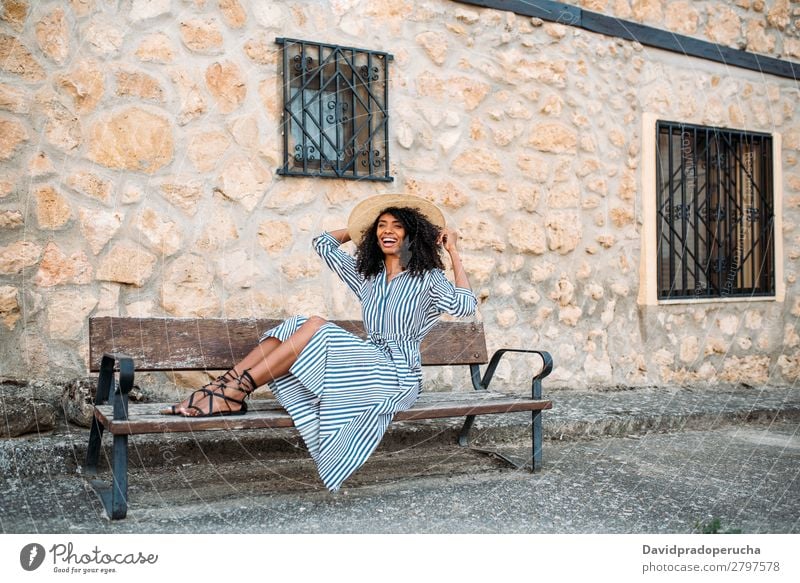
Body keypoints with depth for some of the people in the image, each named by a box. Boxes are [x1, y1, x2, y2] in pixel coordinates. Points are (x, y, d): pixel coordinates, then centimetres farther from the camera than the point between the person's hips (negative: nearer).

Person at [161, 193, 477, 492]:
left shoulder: (426, 277, 0)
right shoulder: (366, 274, 18)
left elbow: (464, 306, -19)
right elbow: (323, 243, 27)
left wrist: (453, 252, -9)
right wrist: (364, 228, 28)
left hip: (398, 374, -6)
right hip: (368, 365, 7)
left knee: (316, 327, -25)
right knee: (294, 326, -14)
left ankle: (234, 392, -27)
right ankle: (224, 387, -25)